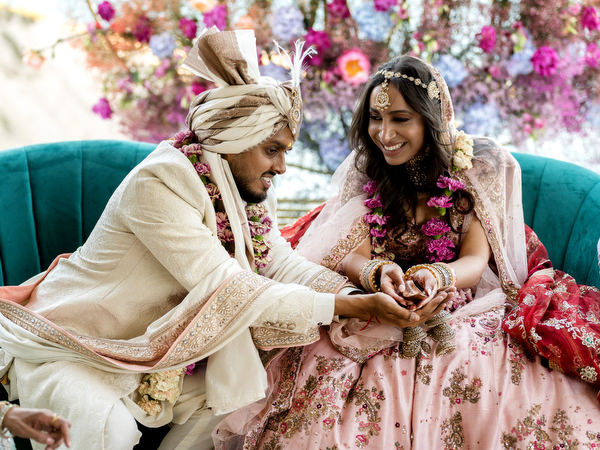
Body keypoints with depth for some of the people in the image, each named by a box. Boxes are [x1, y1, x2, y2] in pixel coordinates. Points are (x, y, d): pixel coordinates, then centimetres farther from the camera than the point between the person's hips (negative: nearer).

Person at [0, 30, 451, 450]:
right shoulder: (160, 182, -29)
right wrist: (352, 307, -33)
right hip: (64, 351, -8)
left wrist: (363, 295, -24)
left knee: (246, 397, -1)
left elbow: (283, 264, -7)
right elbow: (224, 286, -33)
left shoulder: (243, 188, -4)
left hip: (144, 350, 8)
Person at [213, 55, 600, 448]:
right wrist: (378, 273, -31)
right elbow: (351, 255, -5)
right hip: (375, 321, 1)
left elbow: (476, 261, -7)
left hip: (459, 317, -1)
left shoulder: (479, 166, -1)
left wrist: (437, 276, -32)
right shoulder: (364, 169, 5)